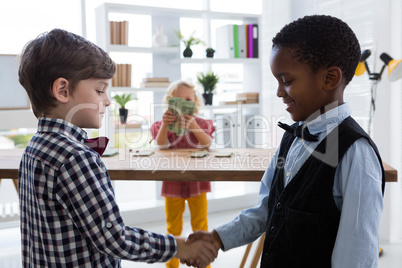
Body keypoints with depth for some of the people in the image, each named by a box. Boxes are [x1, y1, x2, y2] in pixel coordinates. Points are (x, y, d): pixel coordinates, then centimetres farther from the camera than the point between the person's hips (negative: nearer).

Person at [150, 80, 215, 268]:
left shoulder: (201, 123, -2)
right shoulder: (164, 124, -1)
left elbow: (206, 143, -20)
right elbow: (161, 145, -18)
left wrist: (193, 126, -37)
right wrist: (164, 125, -36)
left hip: (197, 182, 0)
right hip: (172, 183, 1)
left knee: (200, 225, 10)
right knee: (173, 227, 13)